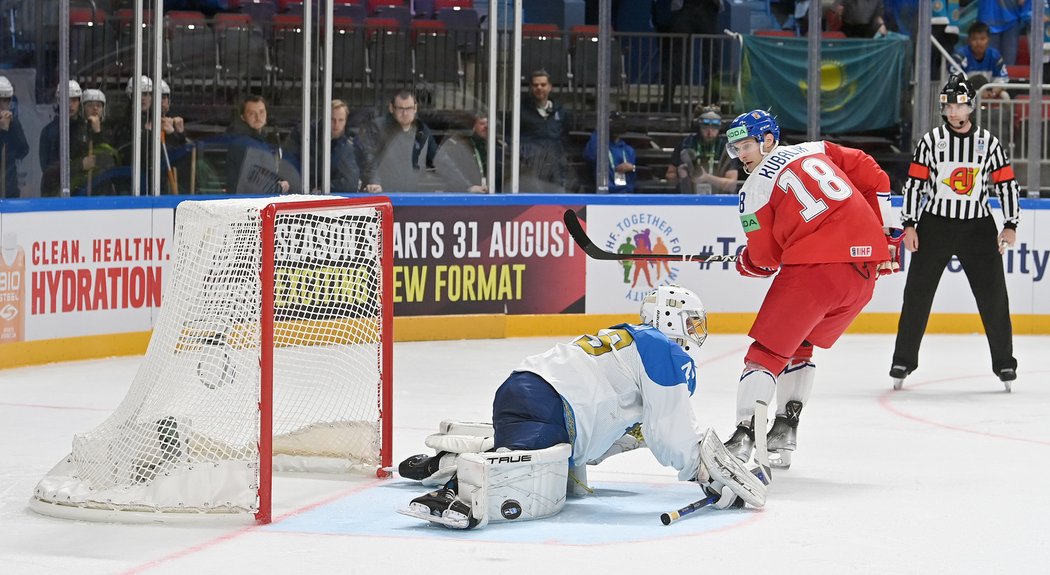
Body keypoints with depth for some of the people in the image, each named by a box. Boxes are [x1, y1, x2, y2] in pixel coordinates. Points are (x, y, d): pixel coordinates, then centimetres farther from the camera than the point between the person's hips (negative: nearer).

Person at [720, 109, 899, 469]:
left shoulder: (755, 189, 2)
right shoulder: (817, 150, 19)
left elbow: (764, 259, 4)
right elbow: (874, 177, 18)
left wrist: (744, 262, 27)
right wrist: (879, 232, 22)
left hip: (815, 266, -7)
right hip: (867, 263, 7)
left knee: (768, 349, 1)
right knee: (800, 342, 24)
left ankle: (744, 435, -10)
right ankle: (786, 429, 20)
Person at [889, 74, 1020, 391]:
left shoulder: (989, 142, 2)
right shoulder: (930, 141, 0)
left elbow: (1006, 184, 4)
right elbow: (914, 183, 0)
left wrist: (1010, 225, -1)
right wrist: (909, 225, -4)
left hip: (978, 226, 0)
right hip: (935, 224, 0)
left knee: (993, 294, -1)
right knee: (917, 293, -1)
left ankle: (1004, 362, 11)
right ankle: (903, 360, 8)